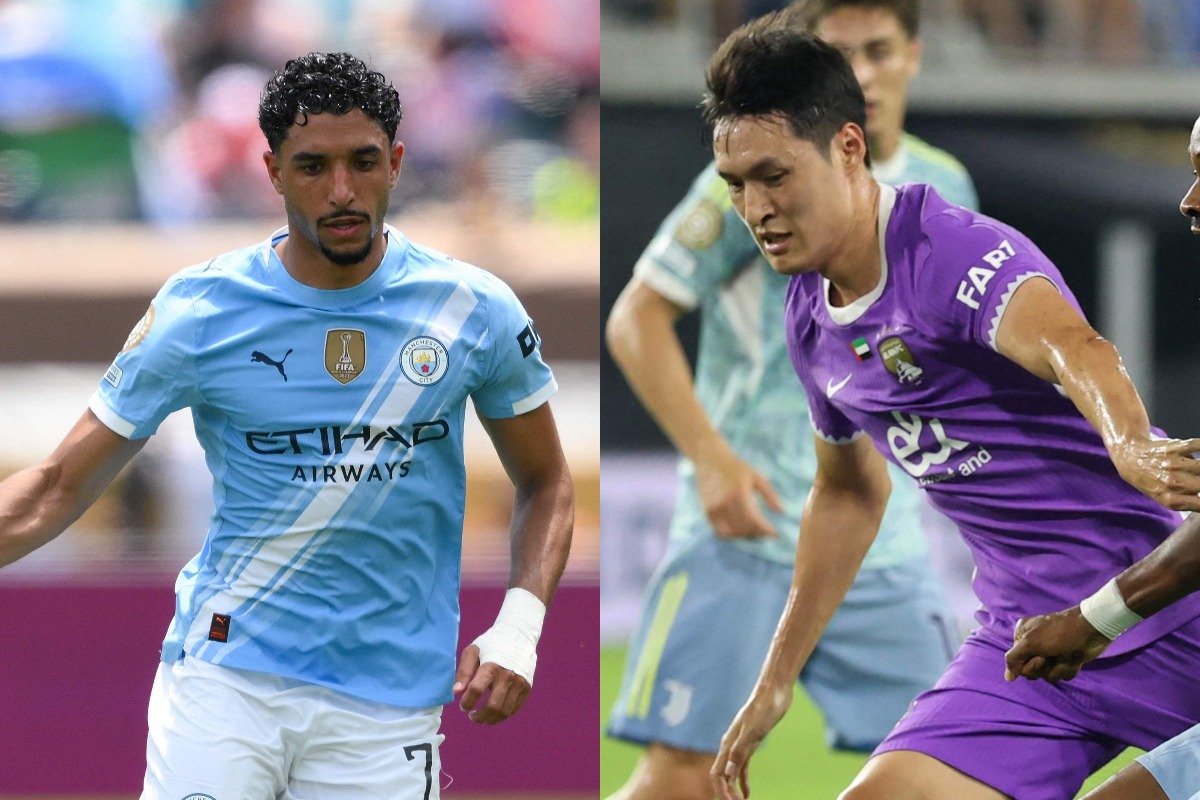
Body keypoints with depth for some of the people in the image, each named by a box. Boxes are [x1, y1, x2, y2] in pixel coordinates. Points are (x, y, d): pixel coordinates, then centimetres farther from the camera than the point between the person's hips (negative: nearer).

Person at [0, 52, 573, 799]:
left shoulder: (475, 310, -1)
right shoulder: (199, 311, -5)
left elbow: (545, 483, 12)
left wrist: (519, 625, -4)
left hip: (388, 703, 1)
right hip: (223, 675, -1)